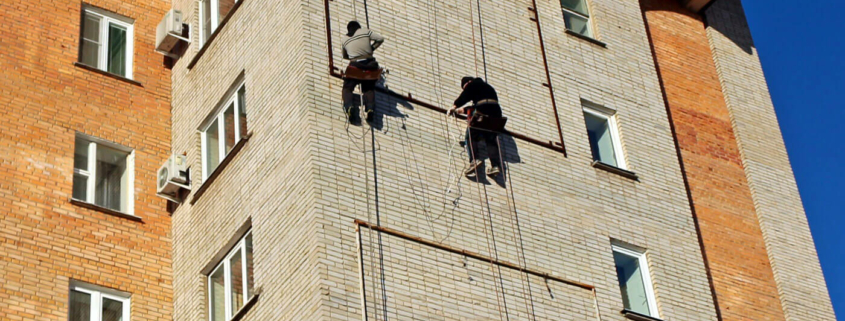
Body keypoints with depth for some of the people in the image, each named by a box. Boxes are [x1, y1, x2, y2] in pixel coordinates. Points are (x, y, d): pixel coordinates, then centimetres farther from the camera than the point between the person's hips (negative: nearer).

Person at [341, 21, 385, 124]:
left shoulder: (346, 41, 17)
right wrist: (372, 48, 16)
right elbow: (380, 39, 4)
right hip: (369, 64, 0)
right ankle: (370, 108, -15)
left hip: (355, 66, 0)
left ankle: (349, 106, -21)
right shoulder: (365, 32, 10)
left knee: (347, 88, 10)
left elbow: (345, 56, 29)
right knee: (369, 89, 14)